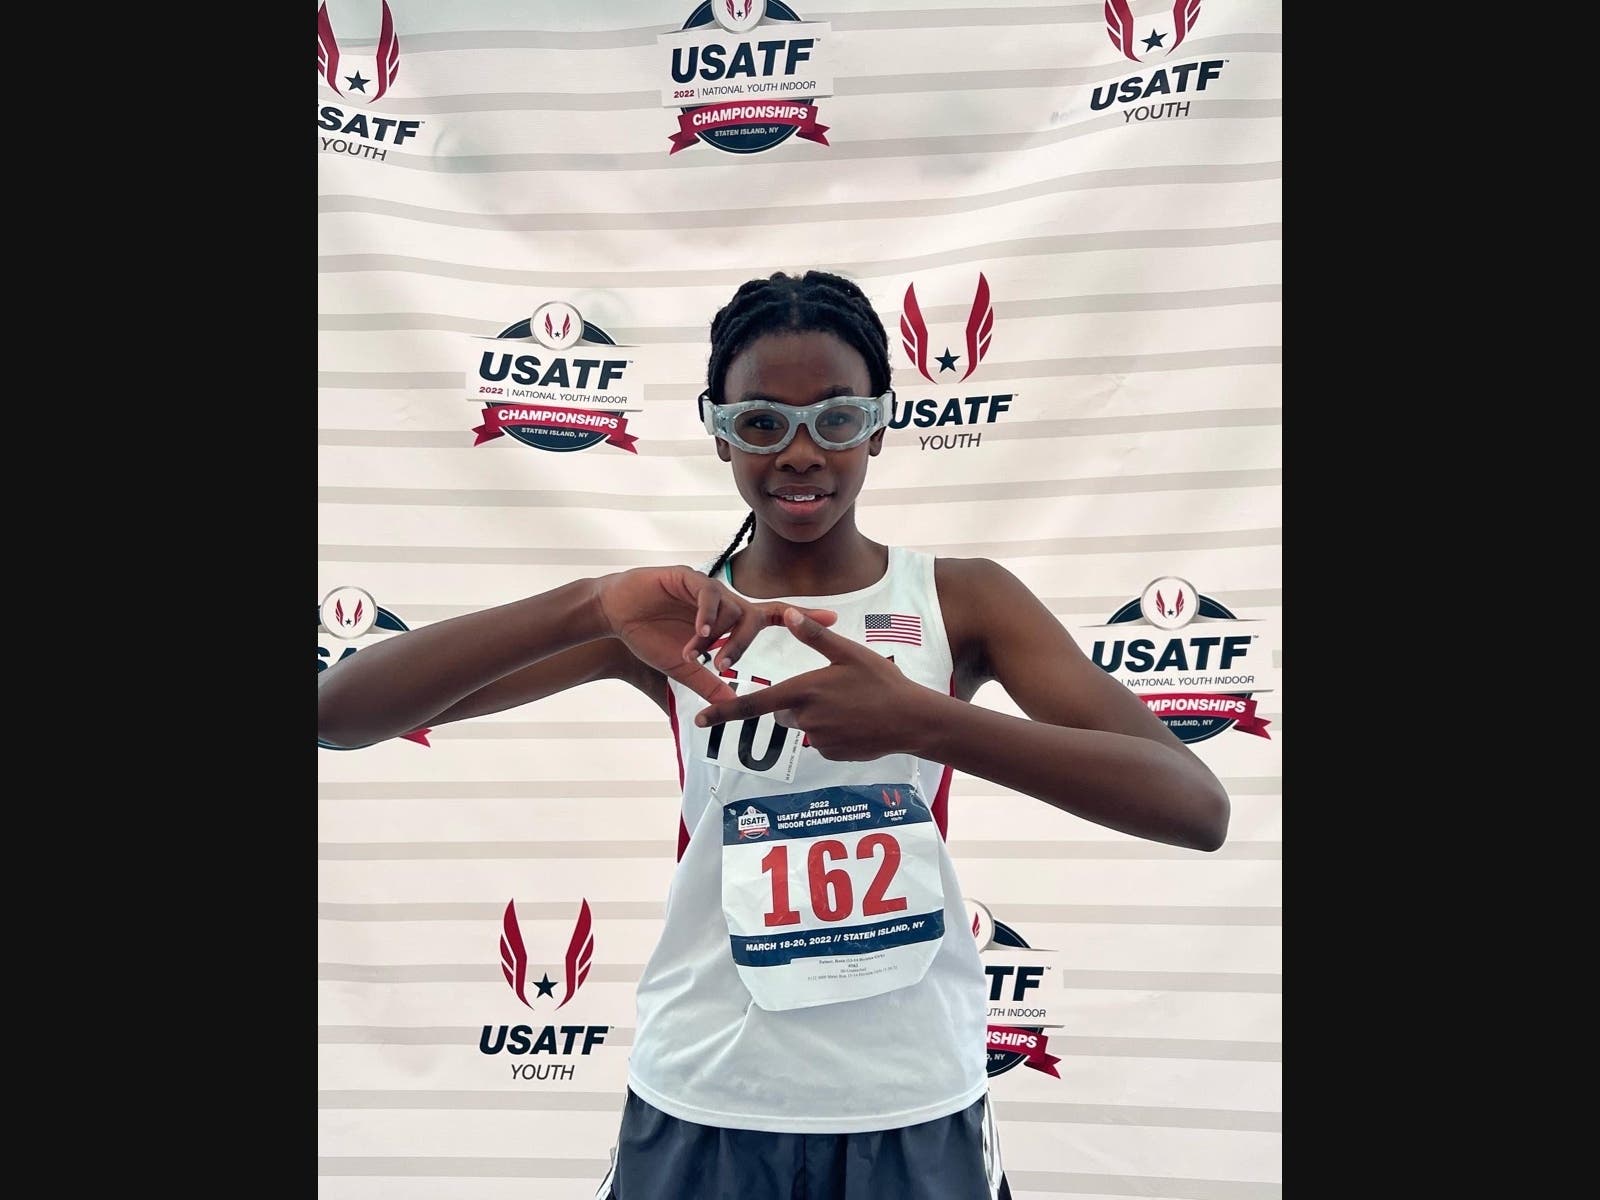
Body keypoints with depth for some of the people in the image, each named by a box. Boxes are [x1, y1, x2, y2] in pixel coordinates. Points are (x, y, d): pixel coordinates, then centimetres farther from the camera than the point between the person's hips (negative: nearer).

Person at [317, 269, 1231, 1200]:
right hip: (701, 1107, 1)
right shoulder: (677, 620, -4)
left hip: (915, 1113, 0)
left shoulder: (964, 600, -6)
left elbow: (1198, 808, -17)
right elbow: (340, 714, -12)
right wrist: (591, 604, -28)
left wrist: (923, 721, -31)